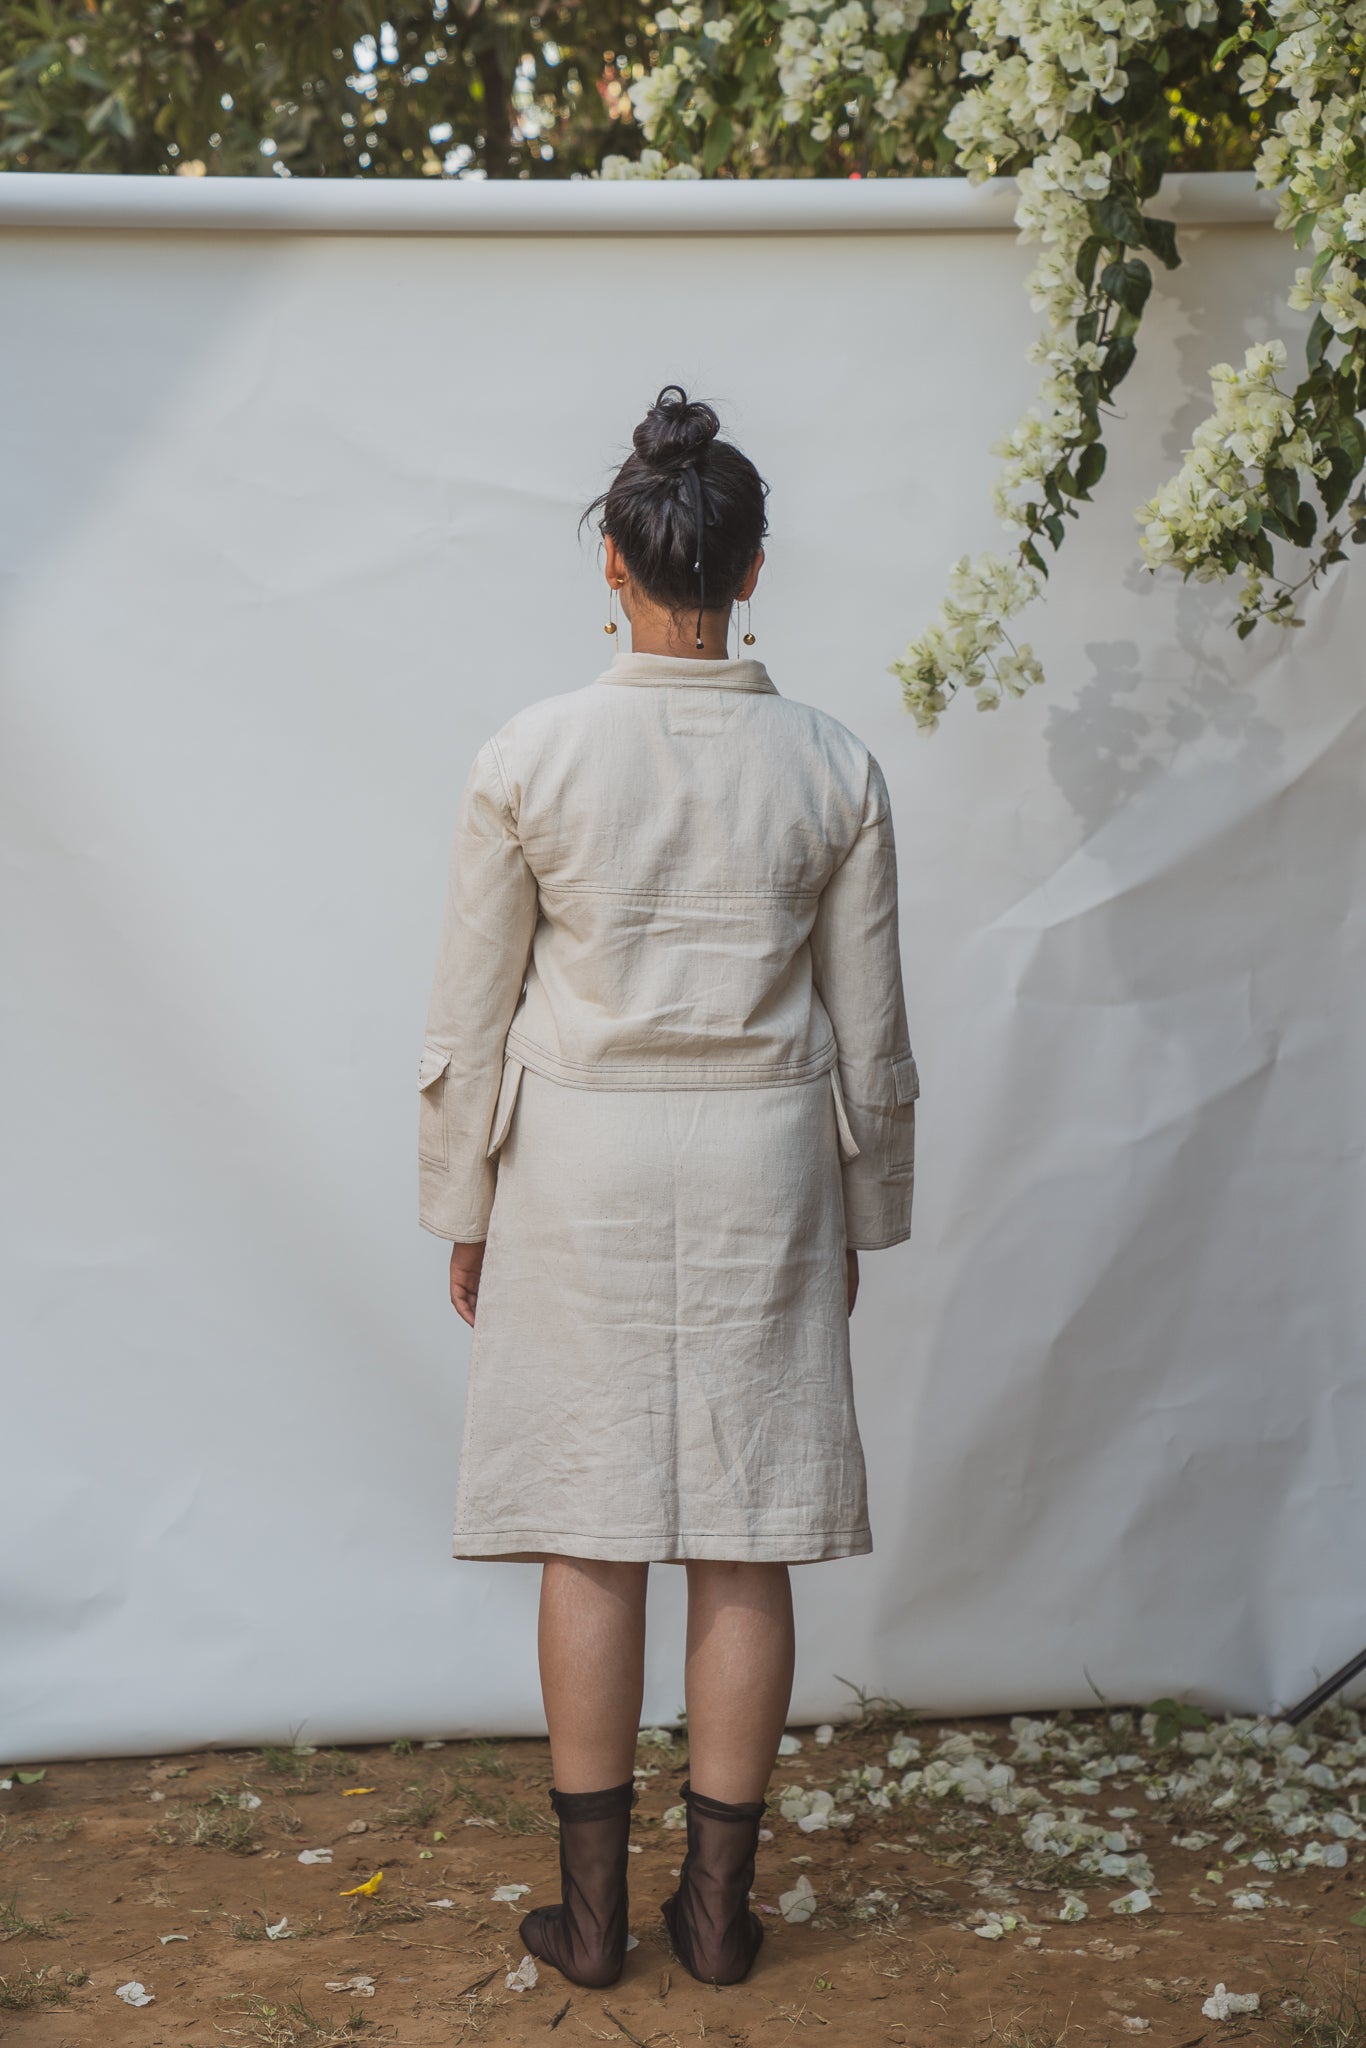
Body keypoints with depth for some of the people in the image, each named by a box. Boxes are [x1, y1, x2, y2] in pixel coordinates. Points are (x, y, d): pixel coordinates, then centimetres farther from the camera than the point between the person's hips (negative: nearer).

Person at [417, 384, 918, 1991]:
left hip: (580, 1165, -1)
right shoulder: (833, 769, -3)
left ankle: (592, 1911, 15)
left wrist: (464, 1212, 9)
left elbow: (468, 1025, -2)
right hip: (764, 1164, 1)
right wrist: (862, 1220, 15)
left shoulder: (528, 757, -7)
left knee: (589, 1541, 7)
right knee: (744, 1543, 8)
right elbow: (871, 1039, 3)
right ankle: (718, 1907, 17)